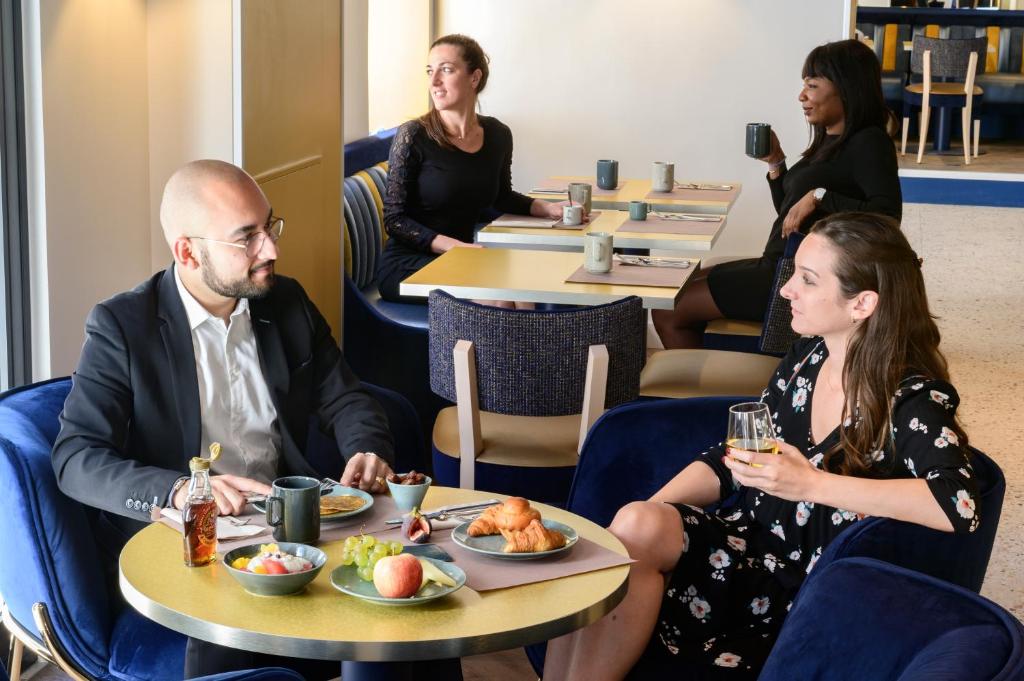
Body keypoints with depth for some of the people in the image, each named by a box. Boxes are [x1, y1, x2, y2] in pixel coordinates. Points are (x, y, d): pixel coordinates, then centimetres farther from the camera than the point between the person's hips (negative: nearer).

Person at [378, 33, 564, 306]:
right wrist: (454, 246, -20)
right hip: (407, 265, -5)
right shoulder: (413, 137, -11)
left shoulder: (498, 135, 4)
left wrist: (548, 208, 7)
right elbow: (395, 219, -9)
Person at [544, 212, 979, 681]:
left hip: (800, 593, -6)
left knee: (636, 533, -27)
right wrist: (650, 511, -4)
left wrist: (812, 484, -26)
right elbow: (732, 458, 14)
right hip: (746, 545, 6)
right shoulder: (807, 357, 6)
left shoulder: (911, 400, -12)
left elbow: (959, 507, -29)